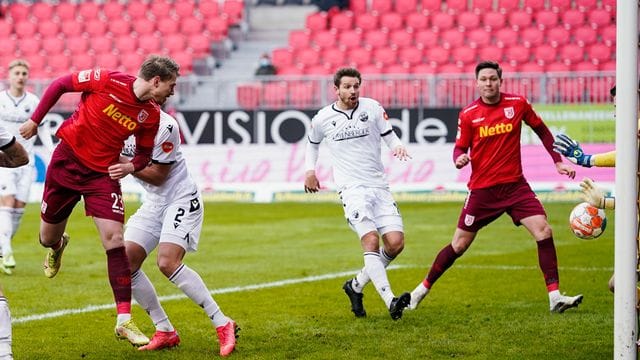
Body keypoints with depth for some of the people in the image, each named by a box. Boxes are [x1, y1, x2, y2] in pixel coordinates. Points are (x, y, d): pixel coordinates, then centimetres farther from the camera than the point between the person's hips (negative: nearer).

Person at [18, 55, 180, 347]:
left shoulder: (151, 115, -6)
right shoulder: (107, 81, -17)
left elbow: (144, 153, 7)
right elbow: (60, 84, -6)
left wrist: (132, 166, -15)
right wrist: (35, 119, -4)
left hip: (103, 174, 1)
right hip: (66, 161, -1)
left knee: (114, 240, -14)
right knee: (48, 238, 11)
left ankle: (124, 321, -11)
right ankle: (57, 246, 53)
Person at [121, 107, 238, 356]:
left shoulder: (164, 125, -21)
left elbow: (158, 175, -16)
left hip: (181, 198, -8)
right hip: (153, 202, 8)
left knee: (168, 262, -25)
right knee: (125, 264, -5)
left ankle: (223, 325, -17)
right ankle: (165, 332, 5)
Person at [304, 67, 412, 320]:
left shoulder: (372, 108, 4)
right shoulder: (323, 118, 4)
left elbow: (389, 136, 10)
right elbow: (313, 143, 24)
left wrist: (398, 147, -12)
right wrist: (309, 169, 11)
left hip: (379, 185, 3)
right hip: (352, 188, -3)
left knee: (396, 243, -6)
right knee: (371, 240, -22)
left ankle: (356, 285, 16)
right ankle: (390, 301, -31)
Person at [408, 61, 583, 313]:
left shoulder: (518, 104, -1)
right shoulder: (468, 114, -3)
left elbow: (542, 131, 12)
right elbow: (460, 148, 4)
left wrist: (558, 162, 8)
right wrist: (459, 159, -20)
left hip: (515, 185, 1)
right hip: (482, 189, -1)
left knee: (543, 231, -15)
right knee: (459, 245, 4)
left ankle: (554, 297, -11)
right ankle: (423, 288, 23)